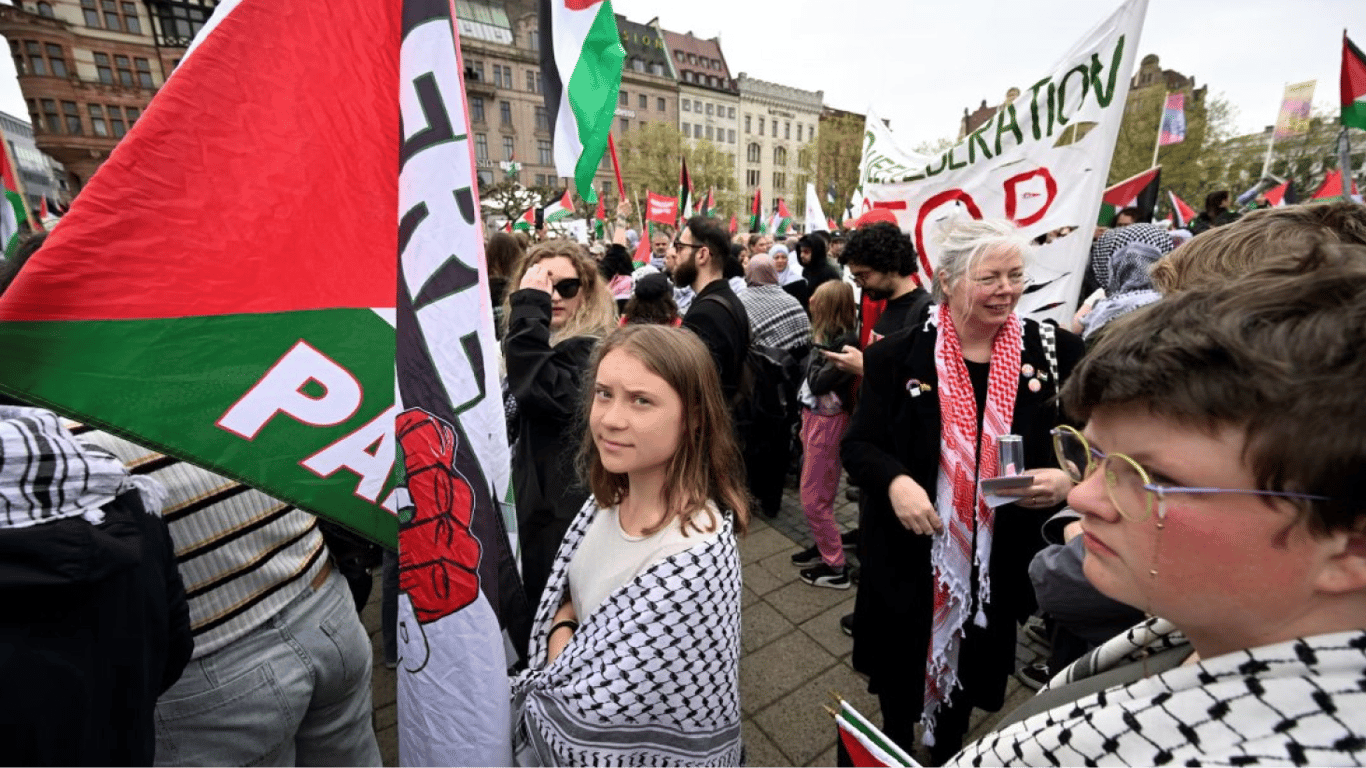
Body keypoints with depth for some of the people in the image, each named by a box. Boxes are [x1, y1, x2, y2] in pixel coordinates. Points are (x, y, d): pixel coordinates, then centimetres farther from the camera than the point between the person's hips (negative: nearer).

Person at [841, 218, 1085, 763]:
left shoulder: (1056, 351, -4)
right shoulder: (898, 356, -10)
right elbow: (858, 444, -7)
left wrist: (1067, 480, -19)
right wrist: (896, 482, -27)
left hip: (1001, 563, 2)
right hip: (909, 558, -1)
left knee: (968, 683, 26)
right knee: (900, 685, 20)